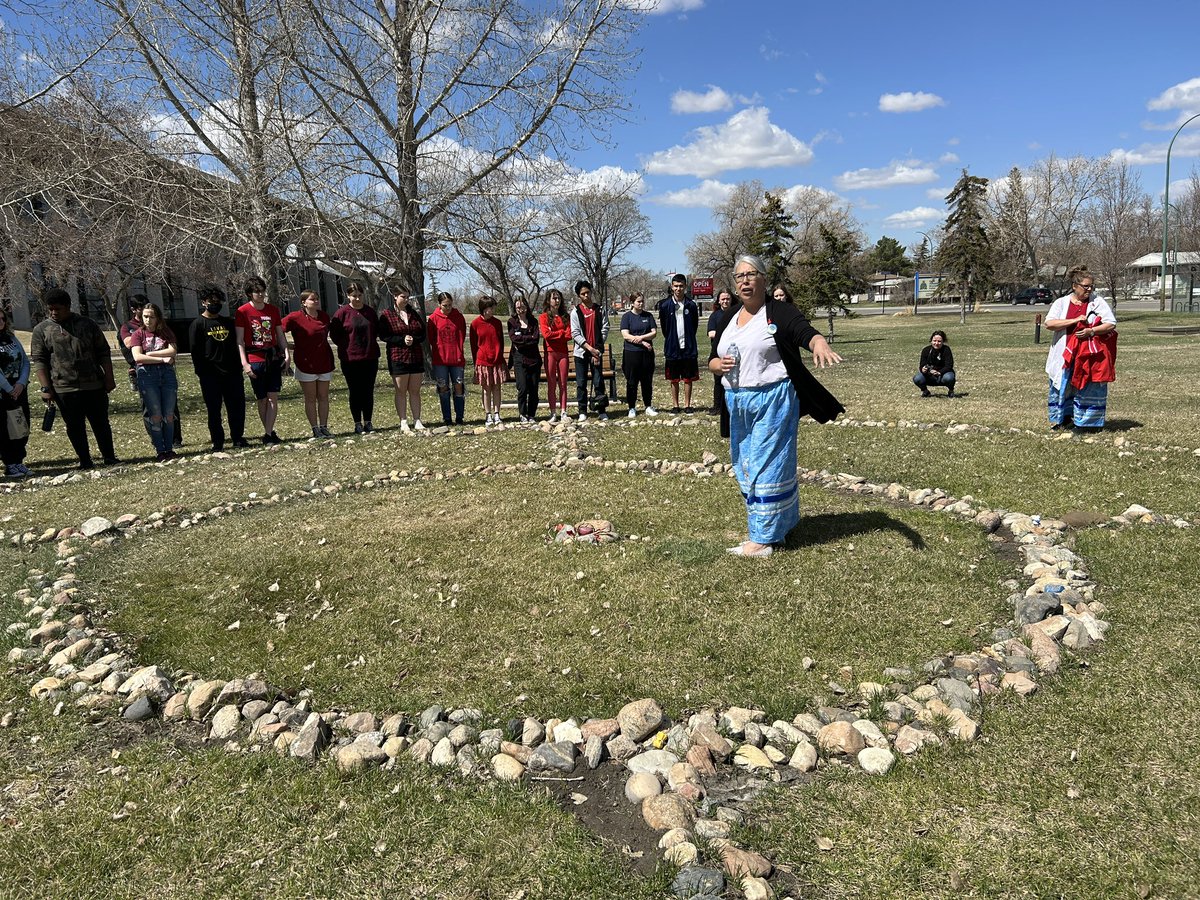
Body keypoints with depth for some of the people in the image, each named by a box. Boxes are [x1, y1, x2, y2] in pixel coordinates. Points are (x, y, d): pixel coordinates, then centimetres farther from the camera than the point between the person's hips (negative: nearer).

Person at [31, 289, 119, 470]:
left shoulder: (87, 324, 6)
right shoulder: (41, 329, 4)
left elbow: (103, 353, 7)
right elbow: (38, 360, 2)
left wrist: (109, 379, 1)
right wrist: (46, 388, -6)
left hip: (94, 386, 0)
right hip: (64, 388, 0)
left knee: (101, 424, 6)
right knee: (75, 427, 5)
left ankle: (109, 458, 16)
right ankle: (85, 461, 14)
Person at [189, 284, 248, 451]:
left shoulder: (228, 322, 16)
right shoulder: (198, 323, 1)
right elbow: (195, 350, -4)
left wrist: (239, 368, 14)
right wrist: (200, 373, -10)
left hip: (232, 373, 4)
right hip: (210, 375, -4)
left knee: (237, 406, 4)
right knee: (214, 409, 1)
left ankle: (238, 437, 16)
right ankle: (217, 442, 9)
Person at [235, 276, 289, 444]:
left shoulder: (273, 309, 9)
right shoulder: (243, 311, -2)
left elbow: (280, 334, 14)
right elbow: (240, 340, -3)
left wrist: (286, 354, 3)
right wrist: (244, 362, -11)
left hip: (273, 359, 3)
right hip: (255, 361, -3)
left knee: (273, 397, -5)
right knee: (262, 399, 4)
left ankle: (268, 434, -4)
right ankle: (269, 432, 15)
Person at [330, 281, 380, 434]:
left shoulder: (370, 312, 7)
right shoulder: (342, 312, -5)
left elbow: (377, 330, 18)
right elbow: (335, 333, -2)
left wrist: (370, 343, 8)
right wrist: (346, 346, -2)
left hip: (370, 358, 3)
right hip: (350, 359, -3)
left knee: (368, 391, 6)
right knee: (355, 392, 3)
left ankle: (368, 422, 14)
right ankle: (357, 424, 9)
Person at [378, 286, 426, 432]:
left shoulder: (413, 313, 12)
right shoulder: (387, 315, -1)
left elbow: (423, 333, 10)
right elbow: (383, 336, -6)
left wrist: (413, 339, -10)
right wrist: (402, 340, -17)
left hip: (416, 356, 4)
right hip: (397, 357, -4)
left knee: (415, 391, 6)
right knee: (401, 391, 2)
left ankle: (417, 421, 11)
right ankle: (403, 423, 6)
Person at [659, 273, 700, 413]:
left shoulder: (691, 305, -2)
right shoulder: (665, 305, -3)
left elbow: (695, 324, 9)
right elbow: (663, 326, 7)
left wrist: (689, 339, 8)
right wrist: (670, 340, 7)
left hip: (688, 348, 0)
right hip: (672, 348, 0)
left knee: (688, 378, 5)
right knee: (674, 379, 7)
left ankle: (687, 405, 14)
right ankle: (675, 405, 16)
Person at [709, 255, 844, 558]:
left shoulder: (779, 313, -7)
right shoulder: (729, 318, 12)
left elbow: (806, 332, -24)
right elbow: (712, 362, 15)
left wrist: (819, 342, -47)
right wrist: (720, 364, -8)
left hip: (772, 400, -7)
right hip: (738, 403, 7)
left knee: (768, 467, -4)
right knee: (746, 467, 14)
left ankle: (762, 539, 3)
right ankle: (779, 524, 29)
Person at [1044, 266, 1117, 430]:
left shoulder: (1098, 302, 4)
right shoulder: (1061, 303, 4)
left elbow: (1111, 324, 0)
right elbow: (1049, 323, -10)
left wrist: (1091, 331, -16)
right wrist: (1075, 320, -17)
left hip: (1089, 357, -1)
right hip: (1065, 356, 1)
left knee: (1088, 389, -1)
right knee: (1062, 386, 8)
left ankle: (1085, 421, 7)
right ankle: (1061, 418, 22)